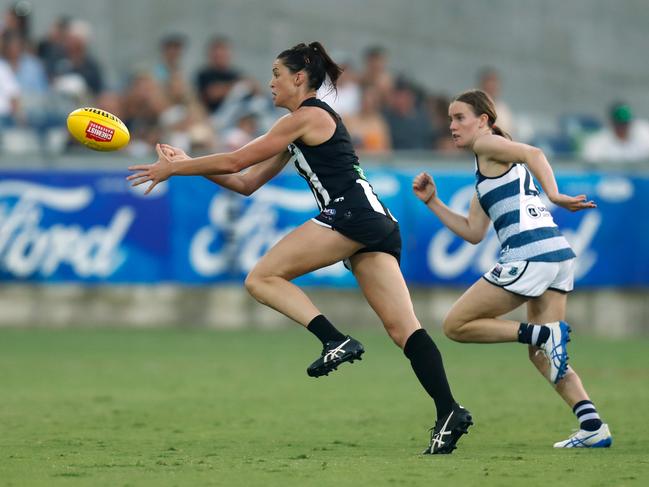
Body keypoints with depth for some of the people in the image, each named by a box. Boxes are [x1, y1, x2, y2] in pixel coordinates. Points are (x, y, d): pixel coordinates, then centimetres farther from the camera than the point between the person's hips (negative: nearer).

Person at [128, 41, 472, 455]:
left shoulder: (307, 117, -1)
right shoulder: (300, 131, 27)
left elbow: (235, 162, -2)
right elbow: (247, 183, 28)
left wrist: (170, 170, 7)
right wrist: (186, 164, 25)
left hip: (351, 215, -10)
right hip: (378, 223, 10)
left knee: (261, 278, -5)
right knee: (403, 328, -3)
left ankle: (336, 341, -19)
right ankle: (449, 412, -17)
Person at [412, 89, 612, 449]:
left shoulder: (488, 144, 3)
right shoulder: (485, 173, 28)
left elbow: (532, 153, -16)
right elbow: (473, 232, 25)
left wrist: (554, 196, -29)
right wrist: (432, 202, 22)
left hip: (530, 254, -10)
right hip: (559, 255, 10)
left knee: (456, 325, 0)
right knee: (542, 357, 12)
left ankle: (543, 334, -14)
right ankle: (593, 426, -2)